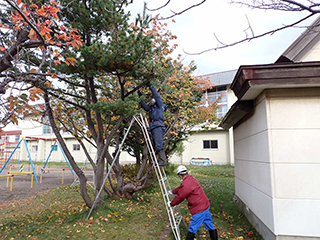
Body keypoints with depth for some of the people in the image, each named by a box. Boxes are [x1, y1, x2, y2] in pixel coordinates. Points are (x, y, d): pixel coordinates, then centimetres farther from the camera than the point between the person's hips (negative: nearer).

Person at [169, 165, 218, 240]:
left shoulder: (186, 184, -23)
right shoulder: (190, 178, 7)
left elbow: (179, 197, -12)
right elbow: (181, 188, 24)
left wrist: (171, 203, 5)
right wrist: (173, 191, 35)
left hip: (200, 209, -10)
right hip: (205, 205, 10)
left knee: (192, 229, 4)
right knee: (209, 225, 21)